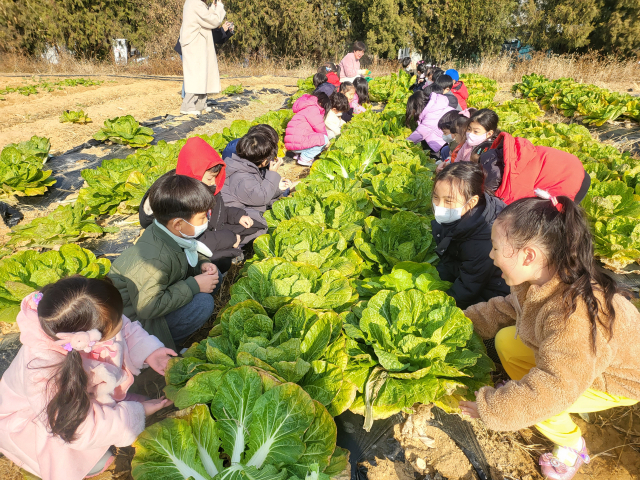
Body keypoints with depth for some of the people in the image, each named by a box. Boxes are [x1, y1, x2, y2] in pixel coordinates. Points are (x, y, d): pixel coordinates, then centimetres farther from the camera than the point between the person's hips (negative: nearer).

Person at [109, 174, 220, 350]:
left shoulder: (171, 234, -9)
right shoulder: (152, 260, -34)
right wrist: (193, 286, -28)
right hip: (134, 316, -9)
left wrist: (202, 264, -10)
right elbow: (146, 307, -32)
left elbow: (186, 257, 12)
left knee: (212, 277, -2)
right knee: (203, 303, -25)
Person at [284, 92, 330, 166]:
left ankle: (299, 154, 13)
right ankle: (305, 158, -8)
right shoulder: (312, 108, -10)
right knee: (324, 139, -9)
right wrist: (326, 137, 6)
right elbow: (320, 128, -10)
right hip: (297, 143, -10)